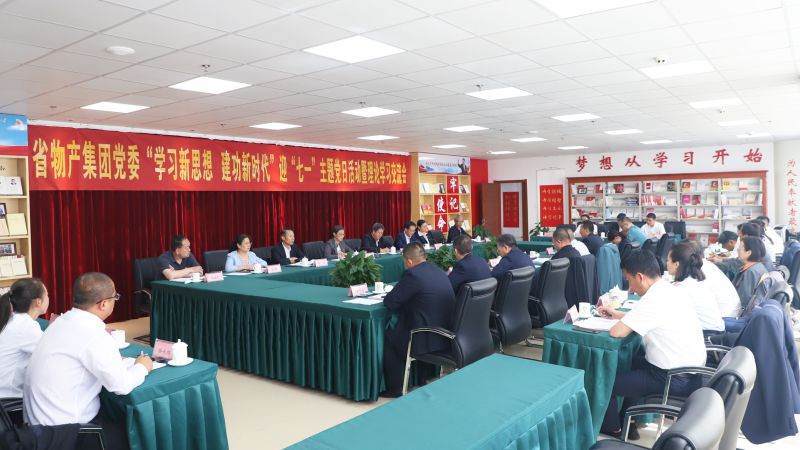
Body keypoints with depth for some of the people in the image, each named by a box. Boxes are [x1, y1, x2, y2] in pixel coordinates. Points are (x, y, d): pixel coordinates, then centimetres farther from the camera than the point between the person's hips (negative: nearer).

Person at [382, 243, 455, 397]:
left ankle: (395, 387, 22)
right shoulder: (439, 271, 7)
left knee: (388, 337, 14)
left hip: (429, 340, -9)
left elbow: (389, 302, -13)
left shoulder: (412, 274, -18)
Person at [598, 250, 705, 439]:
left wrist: (618, 323, -3)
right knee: (632, 364, 29)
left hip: (676, 381, -10)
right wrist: (617, 314, 18)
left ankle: (612, 428, 26)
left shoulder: (654, 299, -25)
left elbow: (617, 332, -24)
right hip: (689, 372, 10)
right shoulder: (668, 291, 4)